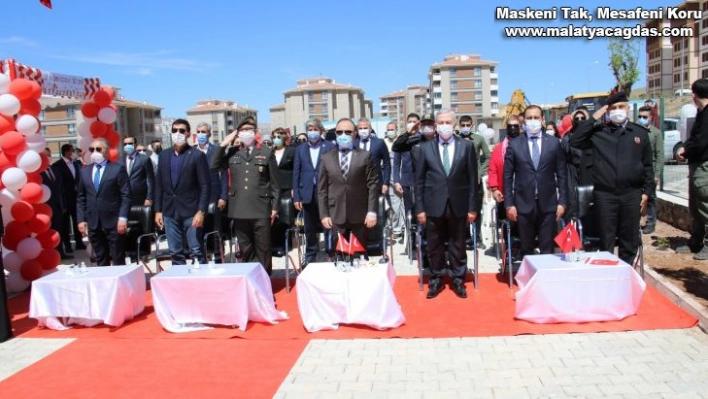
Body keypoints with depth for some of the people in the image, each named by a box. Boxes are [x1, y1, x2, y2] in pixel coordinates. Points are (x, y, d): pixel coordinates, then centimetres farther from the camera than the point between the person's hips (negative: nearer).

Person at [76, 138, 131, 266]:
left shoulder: (118, 169, 1)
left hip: (113, 222, -4)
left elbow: (126, 196, -4)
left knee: (118, 260, 2)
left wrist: (123, 218, -12)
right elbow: (81, 198, 14)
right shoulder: (85, 171, 14)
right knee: (100, 261, 10)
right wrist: (81, 219, 5)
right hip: (93, 223, 4)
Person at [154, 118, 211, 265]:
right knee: (175, 253, 9)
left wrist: (201, 211, -14)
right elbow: (159, 185, 13)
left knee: (197, 252, -1)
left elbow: (205, 186, -7)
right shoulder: (164, 155, 11)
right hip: (169, 211, 5)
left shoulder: (197, 155, -4)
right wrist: (158, 210, 7)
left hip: (191, 211, -4)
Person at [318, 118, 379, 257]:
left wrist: (372, 212, -8)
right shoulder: (327, 158, 8)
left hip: (360, 215, -1)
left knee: (360, 254, 8)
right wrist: (324, 214, 0)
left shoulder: (365, 156, 3)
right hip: (336, 216, 1)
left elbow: (373, 185, -1)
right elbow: (322, 189, 7)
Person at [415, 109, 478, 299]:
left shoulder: (466, 146, 1)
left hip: (458, 205, 0)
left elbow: (472, 178, 1)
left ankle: (458, 280, 24)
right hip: (433, 205, 0)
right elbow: (419, 180, 2)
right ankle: (436, 280, 25)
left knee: (457, 245, 11)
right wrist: (419, 208, -3)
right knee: (434, 246, 10)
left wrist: (472, 207, -2)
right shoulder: (425, 148, 1)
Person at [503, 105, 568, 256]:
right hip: (524, 204, 0)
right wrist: (509, 204, -3)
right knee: (526, 250, 8)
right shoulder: (514, 145, 2)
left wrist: (562, 202, 0)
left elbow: (562, 174, 5)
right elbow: (507, 176, 2)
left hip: (548, 204, 0)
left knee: (547, 250, 5)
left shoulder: (554, 143, 5)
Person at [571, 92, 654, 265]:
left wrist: (647, 191, 6)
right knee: (606, 241, 6)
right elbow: (574, 141, -8)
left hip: (632, 194, 2)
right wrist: (592, 119, -7)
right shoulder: (598, 132, 4)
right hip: (605, 194, -2)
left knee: (630, 241, 10)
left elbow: (647, 165, 12)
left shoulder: (640, 132, 9)